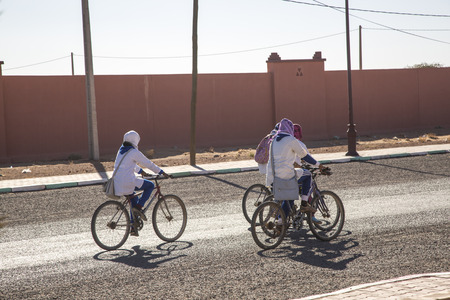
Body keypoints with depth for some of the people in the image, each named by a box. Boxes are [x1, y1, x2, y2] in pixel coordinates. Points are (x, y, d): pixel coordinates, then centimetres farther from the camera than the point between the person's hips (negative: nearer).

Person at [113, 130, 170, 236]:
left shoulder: (121, 150, 17)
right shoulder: (134, 152, -9)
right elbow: (148, 163, -4)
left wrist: (141, 171, 43)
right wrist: (162, 172, 5)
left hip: (117, 183, 9)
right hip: (128, 182, -9)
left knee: (134, 199, 24)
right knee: (150, 185, 5)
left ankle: (133, 227, 20)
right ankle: (139, 207, -3)